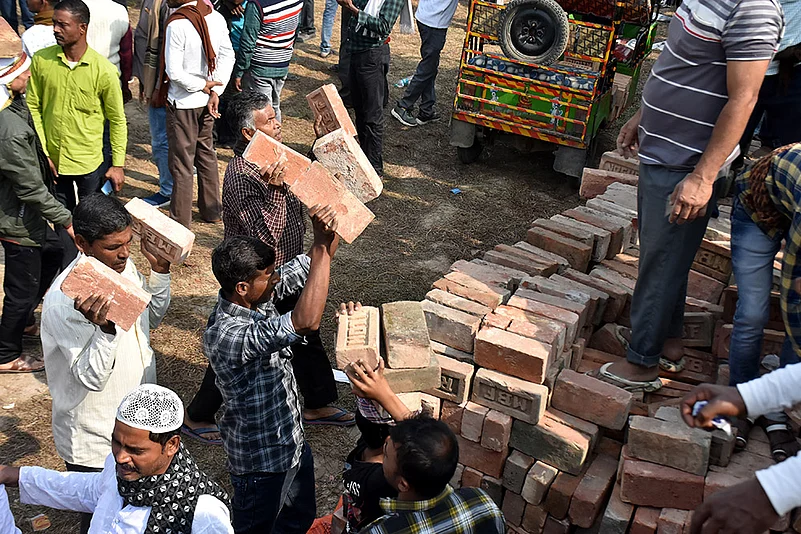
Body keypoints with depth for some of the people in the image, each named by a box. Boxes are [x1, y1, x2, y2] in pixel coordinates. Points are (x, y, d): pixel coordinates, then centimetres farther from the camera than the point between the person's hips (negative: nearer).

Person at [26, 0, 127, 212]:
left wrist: (118, 164, -6)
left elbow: (117, 120, -5)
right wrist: (42, 153, -4)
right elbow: (33, 107, 1)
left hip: (89, 163, -2)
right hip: (52, 162, 3)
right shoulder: (41, 61, -6)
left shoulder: (104, 70, -13)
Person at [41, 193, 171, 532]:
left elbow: (151, 318, 10)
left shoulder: (123, 266, -6)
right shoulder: (64, 300, -28)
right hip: (95, 444, -7)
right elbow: (91, 377, -28)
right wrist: (104, 328, -44)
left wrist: (159, 270, -4)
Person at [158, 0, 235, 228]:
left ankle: (181, 220, 17)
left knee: (182, 162, 6)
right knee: (206, 153, 21)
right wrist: (215, 91, -4)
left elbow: (174, 73, -23)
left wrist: (203, 86, -10)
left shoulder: (177, 25, -23)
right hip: (206, 100, 7)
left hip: (183, 103, -6)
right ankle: (211, 210, 33)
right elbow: (227, 56, -1)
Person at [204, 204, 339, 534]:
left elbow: (308, 267, -5)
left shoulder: (257, 295, -11)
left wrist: (328, 238, -27)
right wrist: (322, 245, -46)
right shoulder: (227, 336, -38)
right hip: (260, 459, -8)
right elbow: (307, 322, -49)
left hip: (292, 440, 8)